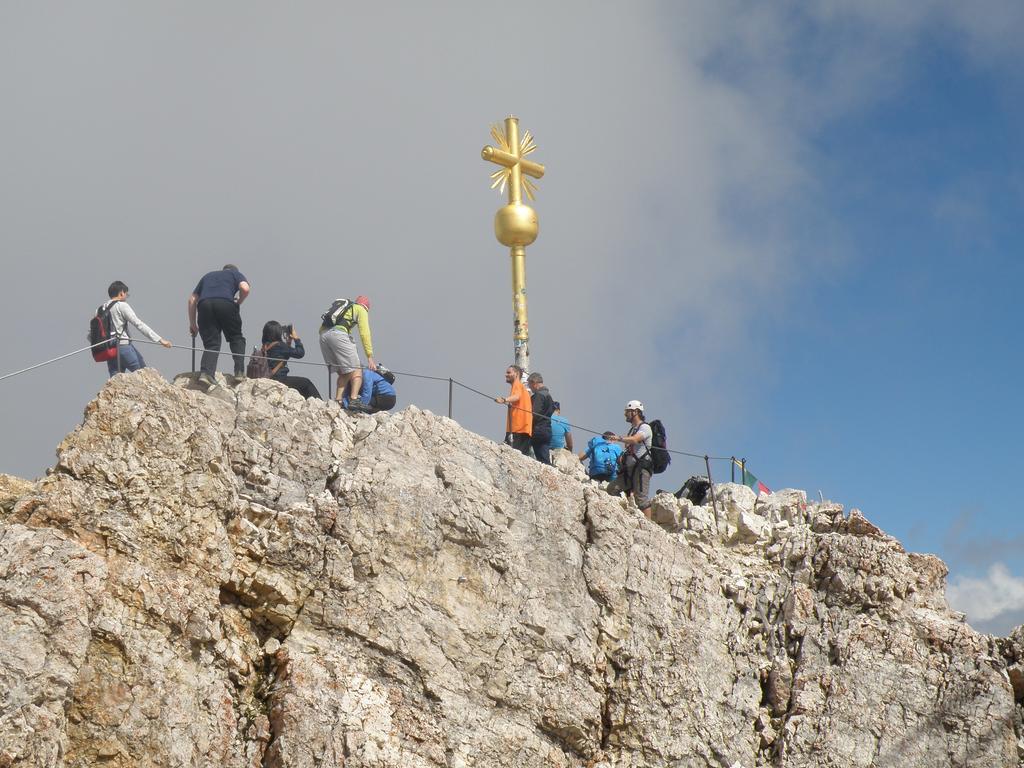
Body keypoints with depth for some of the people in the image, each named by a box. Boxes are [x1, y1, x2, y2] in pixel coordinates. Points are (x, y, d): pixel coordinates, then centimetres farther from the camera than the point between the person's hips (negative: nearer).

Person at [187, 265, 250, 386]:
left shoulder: (208, 275, 37)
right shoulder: (236, 274, 27)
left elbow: (192, 299, 29)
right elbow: (245, 288, 3)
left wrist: (192, 323, 30)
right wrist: (238, 303, 20)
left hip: (204, 304, 2)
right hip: (226, 303, -2)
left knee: (211, 344, 4)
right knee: (236, 338, 15)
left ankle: (205, 373, -15)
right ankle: (240, 372, 4)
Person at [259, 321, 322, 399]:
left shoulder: (265, 347, 9)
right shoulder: (279, 345, -15)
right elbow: (300, 353, -10)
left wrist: (288, 342, 14)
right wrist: (296, 338, 2)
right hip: (278, 380, -9)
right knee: (306, 383, 5)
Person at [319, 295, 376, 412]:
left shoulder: (343, 307, 35)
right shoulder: (361, 310, 18)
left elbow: (322, 328, 28)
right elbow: (364, 333, 6)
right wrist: (370, 358, 2)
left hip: (323, 335, 6)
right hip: (338, 334, -6)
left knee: (343, 373, 14)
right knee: (356, 371, -5)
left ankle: (338, 401, 1)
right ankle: (354, 400, -24)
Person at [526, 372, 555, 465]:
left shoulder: (538, 395, -11)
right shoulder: (548, 394, 18)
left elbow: (535, 415, -17)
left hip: (538, 432, -9)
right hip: (547, 431, 9)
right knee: (546, 460, 7)